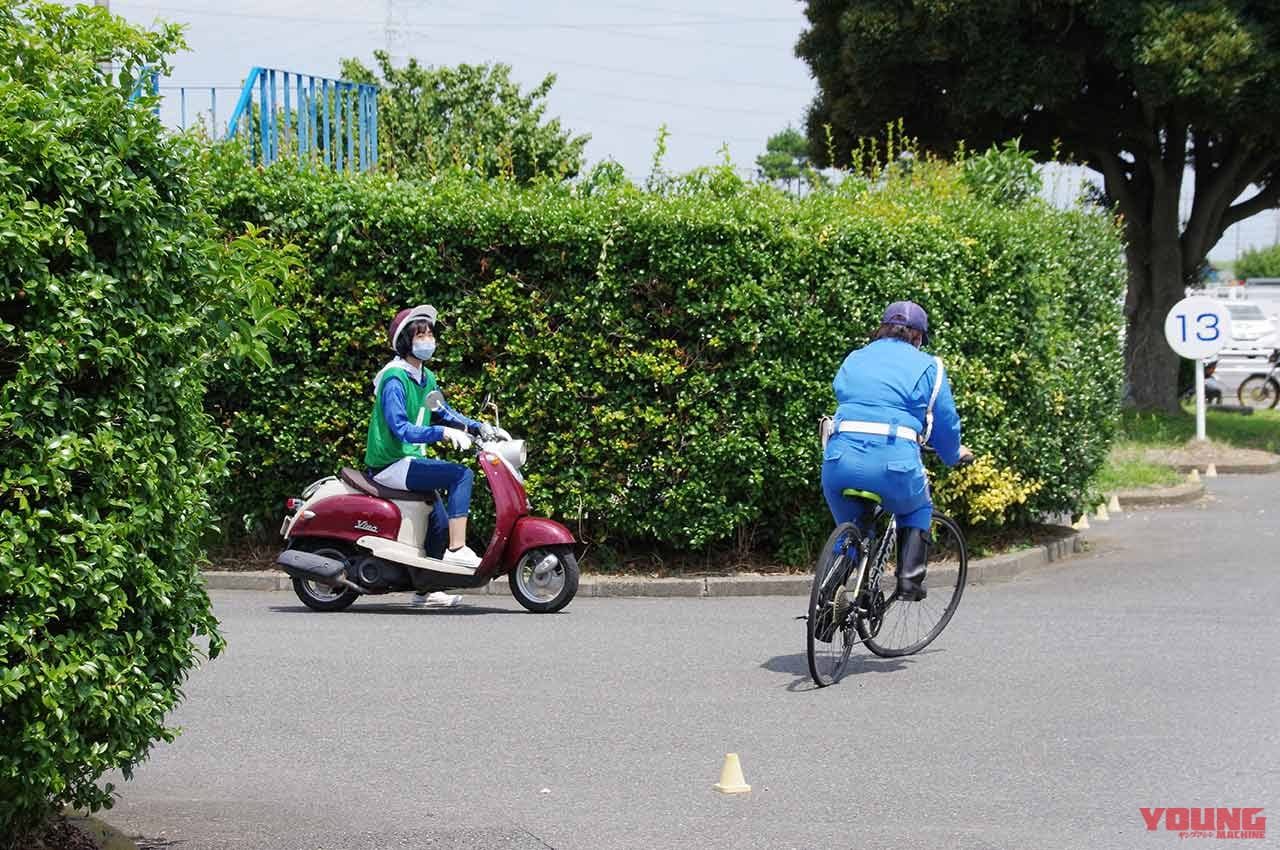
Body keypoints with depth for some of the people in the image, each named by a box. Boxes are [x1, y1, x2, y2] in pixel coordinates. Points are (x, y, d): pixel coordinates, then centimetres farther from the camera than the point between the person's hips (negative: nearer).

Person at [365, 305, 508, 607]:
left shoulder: (425, 378, 11)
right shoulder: (394, 379, -17)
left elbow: (443, 412, 22)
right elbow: (400, 428, -27)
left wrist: (482, 428, 11)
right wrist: (441, 432, -37)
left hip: (409, 460, 10)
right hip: (391, 465, -10)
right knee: (461, 475, -22)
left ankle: (426, 588, 33)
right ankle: (457, 549, -23)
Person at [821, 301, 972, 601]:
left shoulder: (853, 359, 23)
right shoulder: (927, 366, 11)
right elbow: (945, 423, 13)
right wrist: (954, 455, 35)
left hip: (840, 462, 3)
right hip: (895, 466, -2)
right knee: (918, 509, 29)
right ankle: (910, 581, 15)